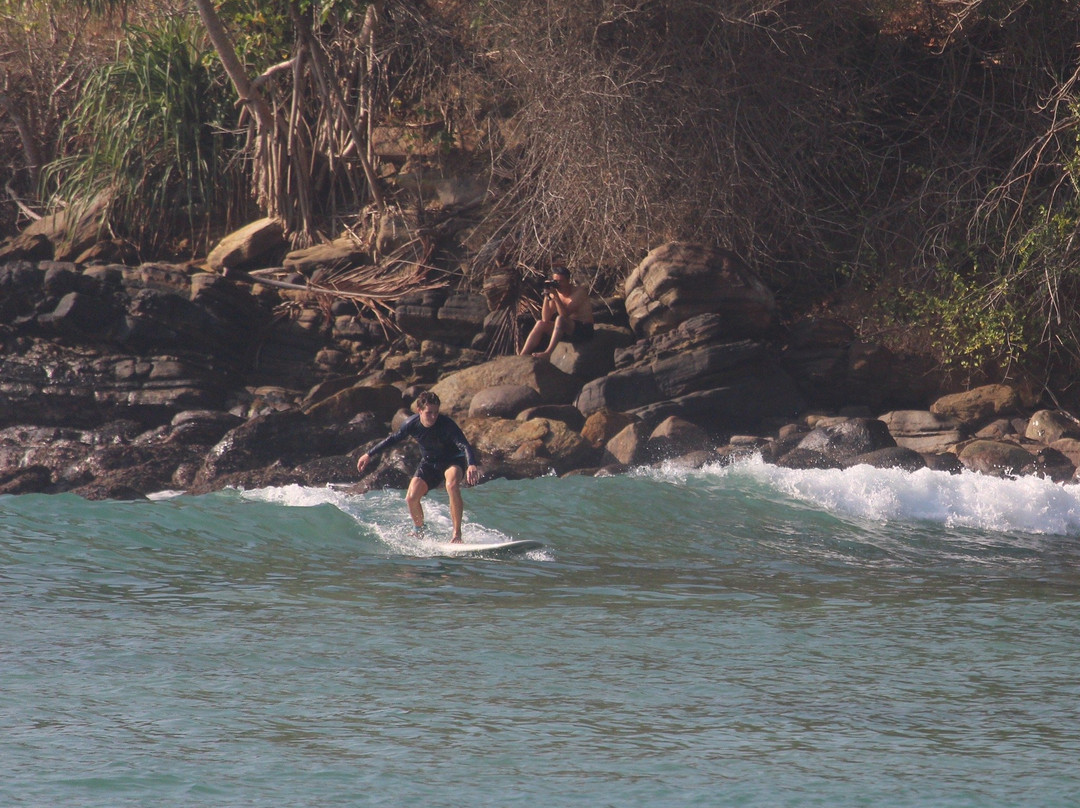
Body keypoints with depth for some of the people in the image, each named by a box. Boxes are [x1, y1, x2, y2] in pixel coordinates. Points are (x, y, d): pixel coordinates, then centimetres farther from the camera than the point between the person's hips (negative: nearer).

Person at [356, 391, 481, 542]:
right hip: (429, 463, 4)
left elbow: (464, 445, -41)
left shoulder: (446, 424, -29)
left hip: (452, 460, -4)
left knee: (452, 485, -36)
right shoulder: (412, 424, -17)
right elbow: (393, 439, 2)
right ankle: (420, 530, 19)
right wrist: (369, 454, 9)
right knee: (411, 498, -12)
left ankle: (457, 534, -29)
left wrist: (472, 465, -61)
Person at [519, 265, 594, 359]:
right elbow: (546, 319, -5)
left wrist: (556, 296, -30)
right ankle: (522, 356, -18)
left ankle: (547, 353, -36)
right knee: (541, 324, -13)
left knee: (560, 319, -32)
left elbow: (565, 314, -23)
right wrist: (547, 296, -14)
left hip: (584, 331, -6)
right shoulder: (555, 292, 4)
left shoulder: (580, 291, -13)